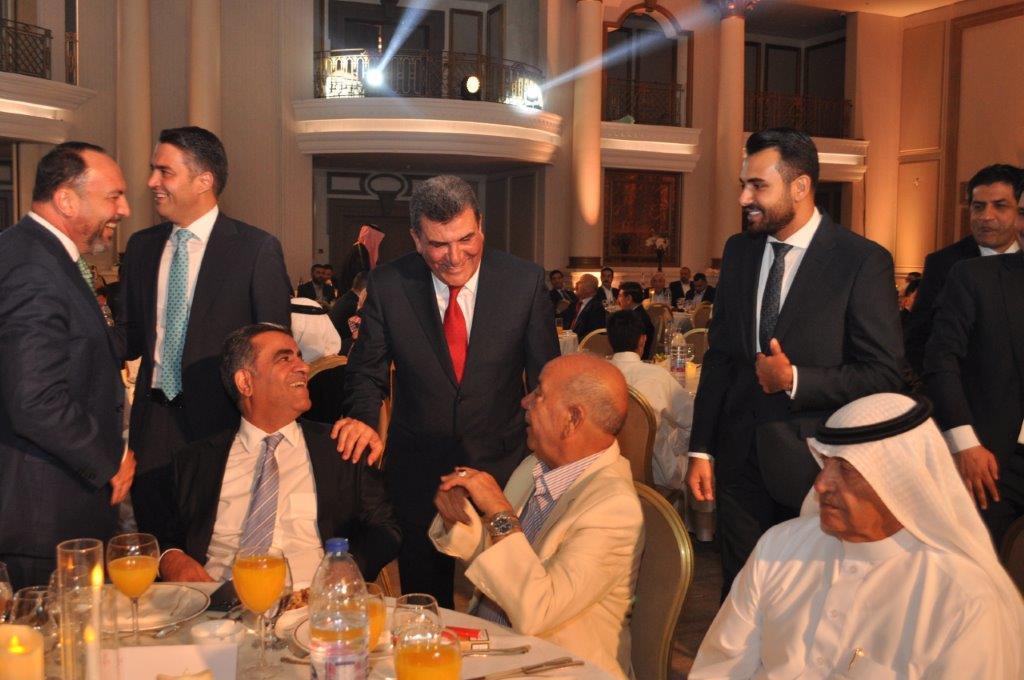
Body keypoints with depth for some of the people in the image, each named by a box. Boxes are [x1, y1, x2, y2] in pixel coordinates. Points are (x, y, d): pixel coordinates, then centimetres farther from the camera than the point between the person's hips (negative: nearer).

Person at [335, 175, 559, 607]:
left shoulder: (525, 282, -9)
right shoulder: (387, 285, -8)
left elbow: (546, 376, -1)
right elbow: (367, 370, 2)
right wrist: (364, 418, -18)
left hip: (502, 467, 0)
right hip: (417, 470, 1)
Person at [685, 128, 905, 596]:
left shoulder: (863, 260, -10)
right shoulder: (739, 251, 6)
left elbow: (884, 375, -10)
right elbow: (718, 355, 9)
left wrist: (795, 379, -22)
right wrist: (701, 449, 7)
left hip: (814, 461, -4)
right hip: (740, 457, 4)